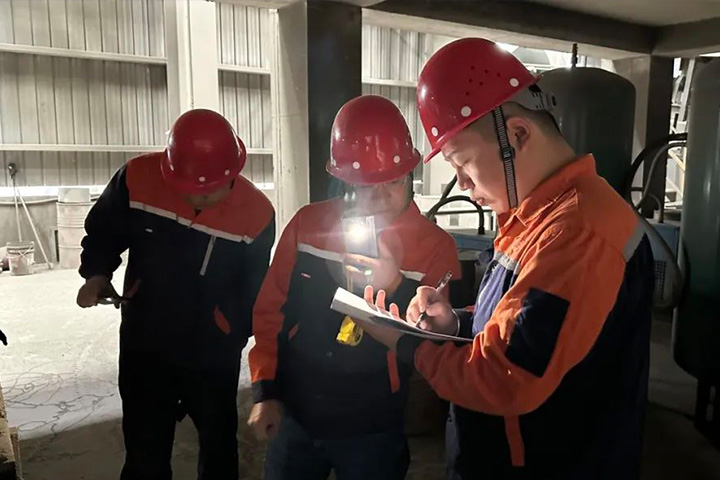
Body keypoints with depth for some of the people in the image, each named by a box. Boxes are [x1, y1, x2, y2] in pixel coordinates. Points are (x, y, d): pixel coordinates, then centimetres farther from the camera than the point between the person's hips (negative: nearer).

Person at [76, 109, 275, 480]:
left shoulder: (256, 213, -17)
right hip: (143, 345, 1)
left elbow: (253, 290, -2)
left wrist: (236, 336, -3)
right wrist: (97, 274, -15)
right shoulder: (137, 179, -17)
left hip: (214, 353, 0)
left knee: (218, 445, 20)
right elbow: (102, 234, 2)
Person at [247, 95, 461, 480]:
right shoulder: (307, 224, -4)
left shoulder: (435, 246, -11)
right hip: (294, 417, 3)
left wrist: (397, 289, -27)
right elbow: (271, 310, 3)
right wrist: (266, 390, 2)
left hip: (372, 431, -2)